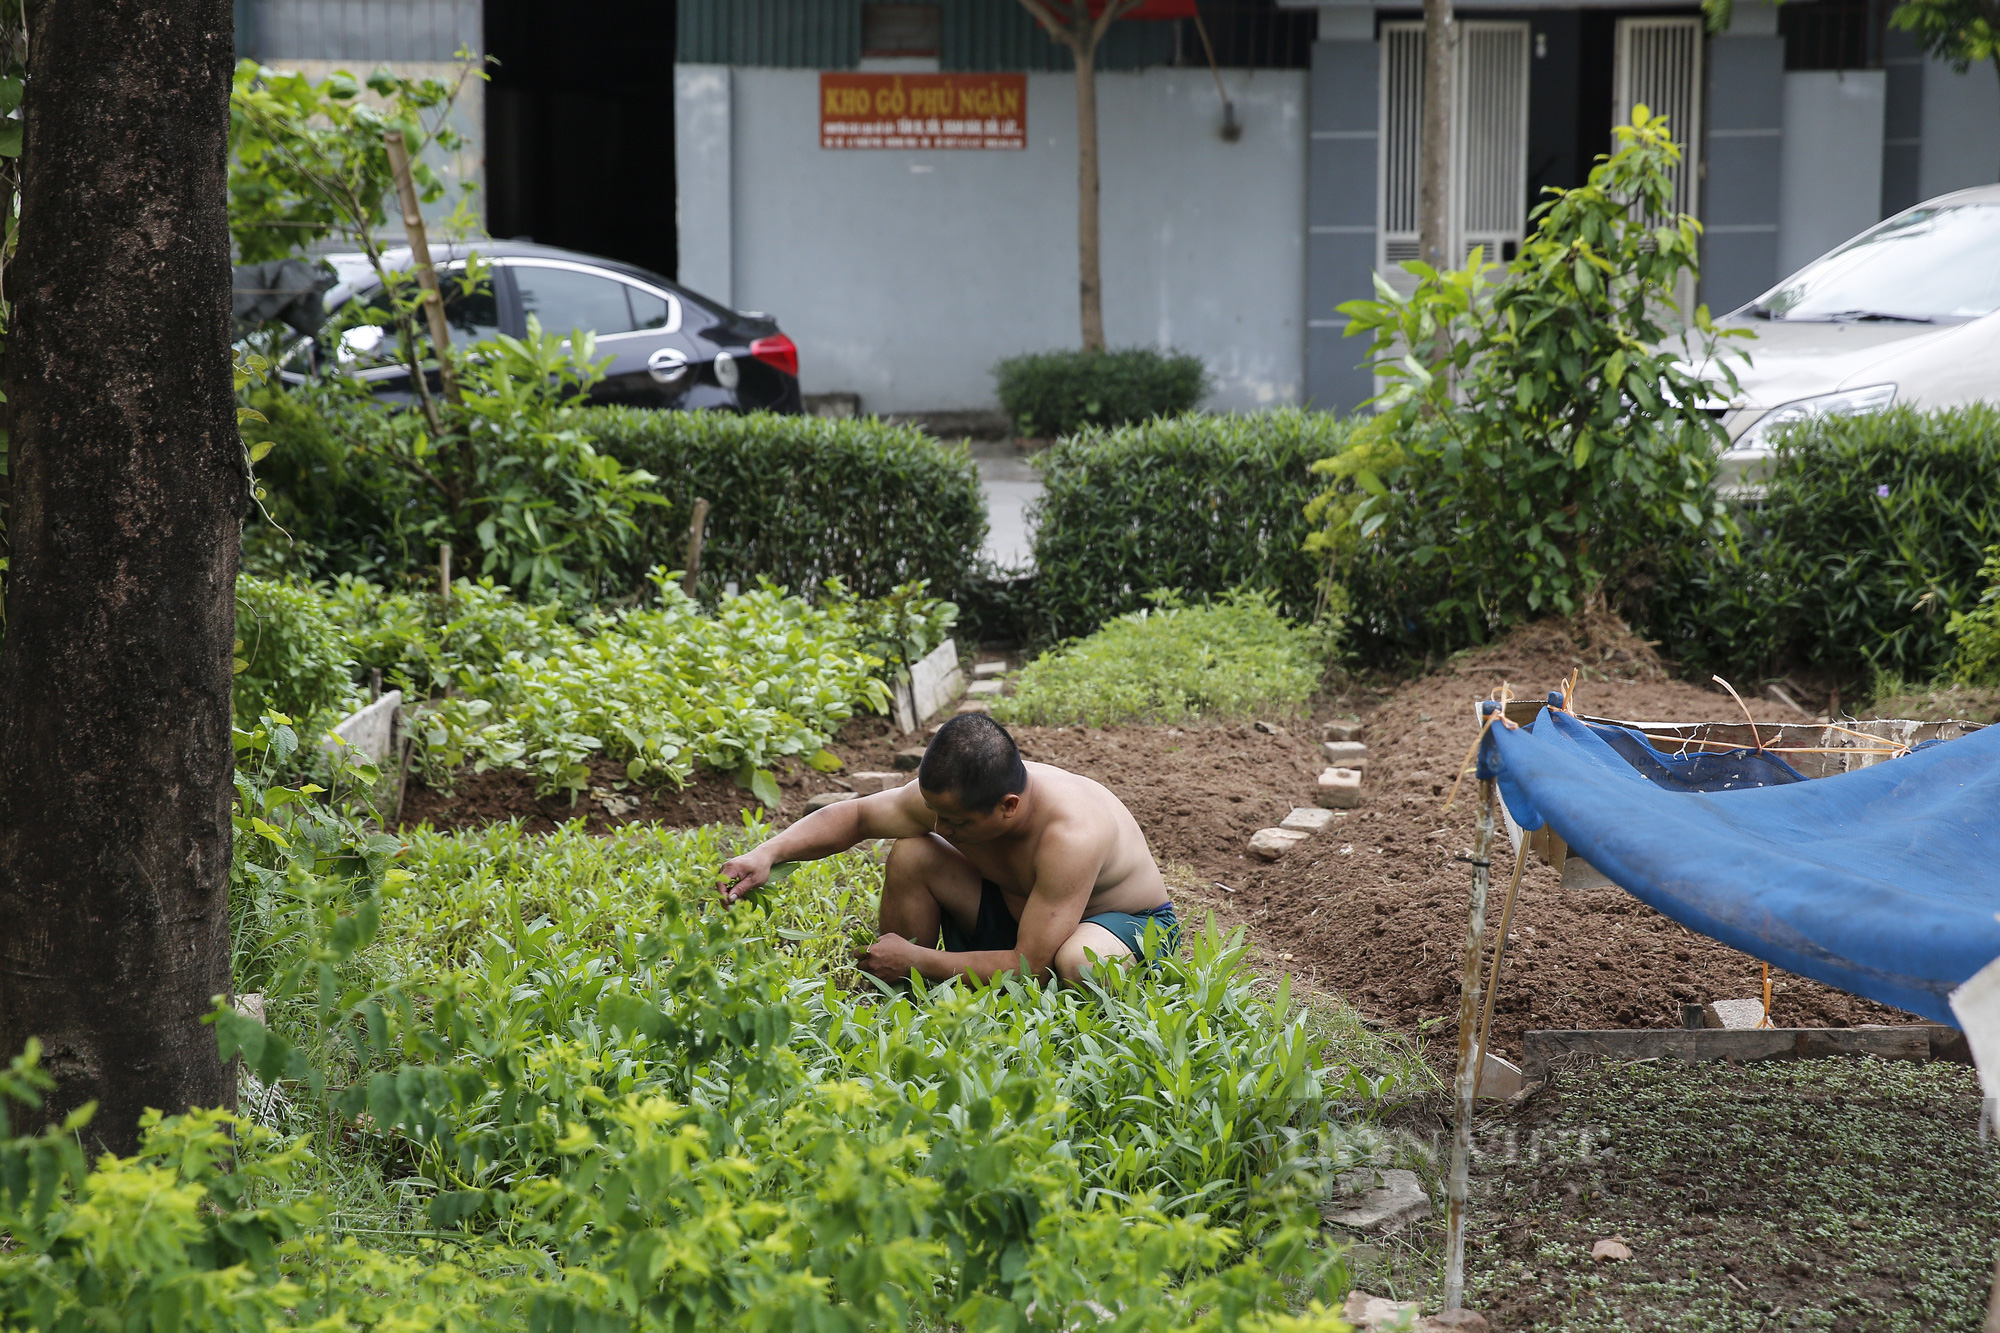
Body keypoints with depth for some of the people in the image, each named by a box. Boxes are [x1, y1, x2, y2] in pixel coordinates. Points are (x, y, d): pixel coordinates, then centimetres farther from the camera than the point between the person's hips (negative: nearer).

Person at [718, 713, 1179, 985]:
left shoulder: (1071, 833, -40)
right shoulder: (950, 795, -20)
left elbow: (1032, 965, -37)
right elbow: (855, 816, -5)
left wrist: (917, 960, -30)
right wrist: (767, 854, -21)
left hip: (1129, 922, -6)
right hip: (1015, 906, 6)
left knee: (1078, 963, -42)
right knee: (911, 856, -15)